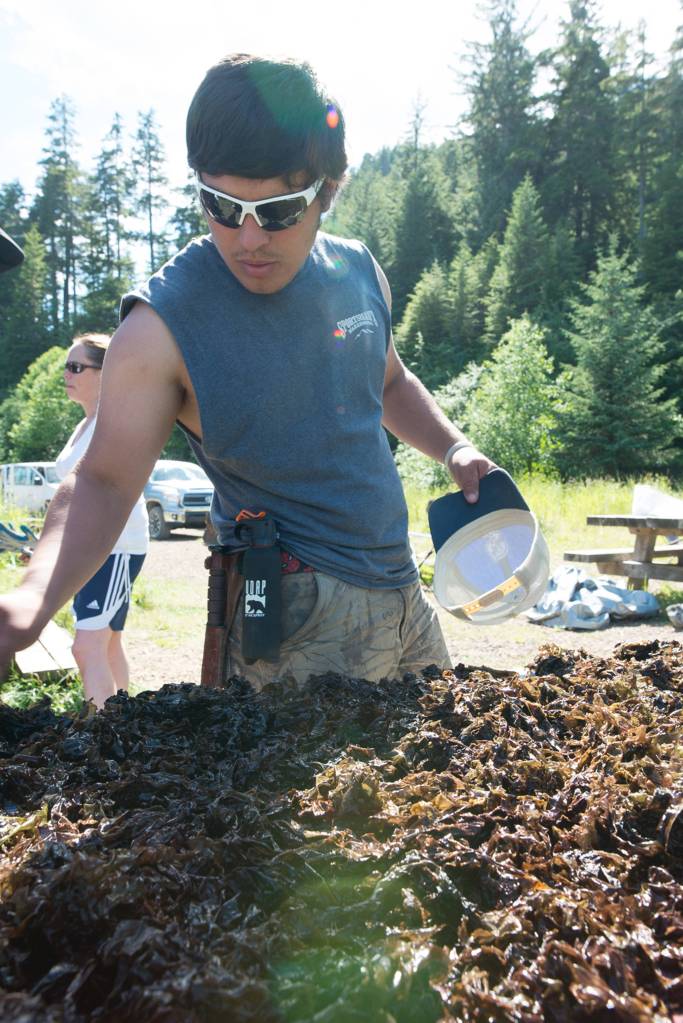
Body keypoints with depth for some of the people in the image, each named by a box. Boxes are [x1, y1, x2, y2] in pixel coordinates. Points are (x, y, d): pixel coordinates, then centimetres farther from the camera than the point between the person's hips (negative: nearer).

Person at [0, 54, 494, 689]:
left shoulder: (359, 272, 0)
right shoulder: (164, 326, -18)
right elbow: (103, 480, -17)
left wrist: (453, 448, 3)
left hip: (403, 593, 7)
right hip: (300, 627, -6)